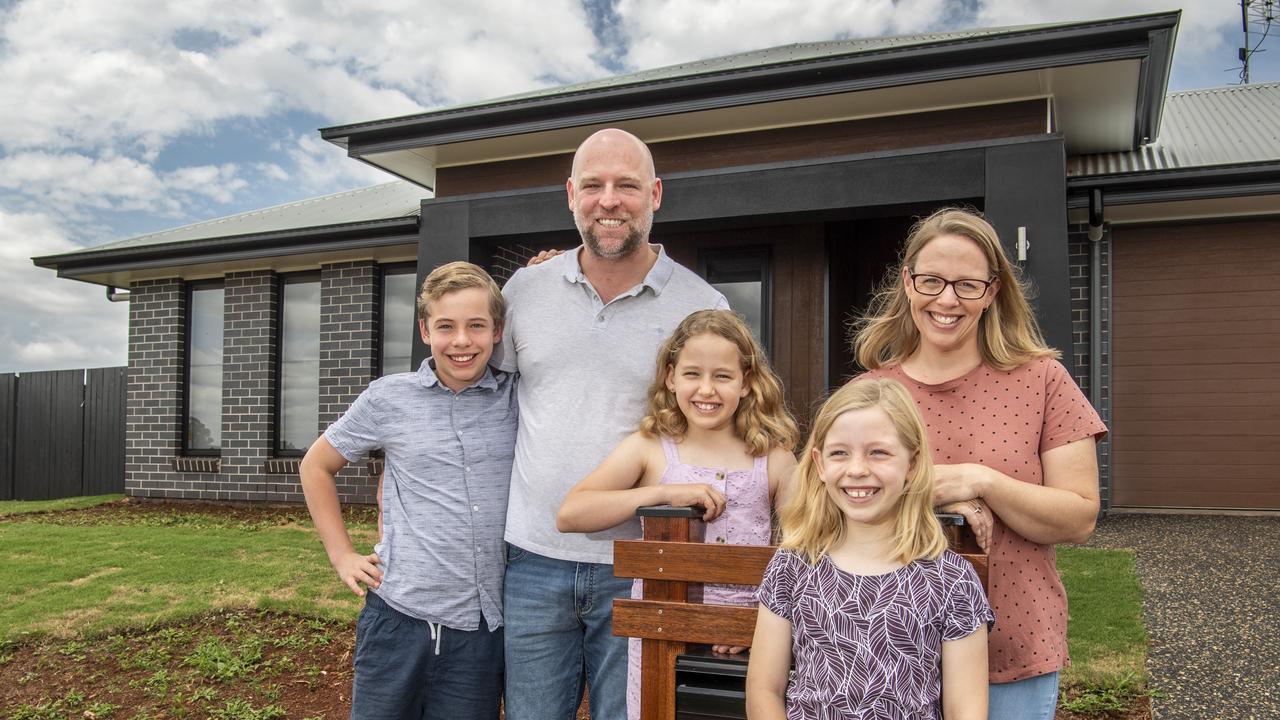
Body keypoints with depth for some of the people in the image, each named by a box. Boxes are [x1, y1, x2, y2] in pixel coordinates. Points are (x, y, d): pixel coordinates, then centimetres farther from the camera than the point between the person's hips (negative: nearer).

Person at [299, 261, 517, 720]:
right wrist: (342, 555, 6)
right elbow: (316, 466, 12)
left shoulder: (520, 398, 1)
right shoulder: (388, 398, 0)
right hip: (399, 616, -1)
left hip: (484, 625, 1)